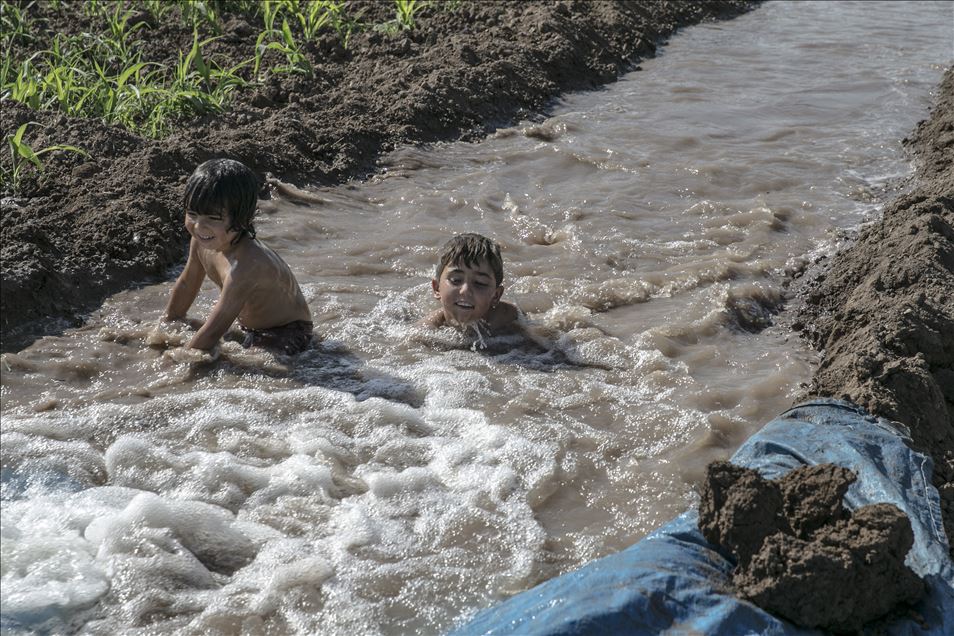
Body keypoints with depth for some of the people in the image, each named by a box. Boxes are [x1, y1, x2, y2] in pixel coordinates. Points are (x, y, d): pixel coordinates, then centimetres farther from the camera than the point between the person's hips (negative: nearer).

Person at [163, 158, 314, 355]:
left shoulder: (245, 266, -38)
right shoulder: (203, 240, -12)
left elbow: (214, 330, -31)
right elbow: (187, 283, 8)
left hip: (287, 334, -9)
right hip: (250, 329, 9)